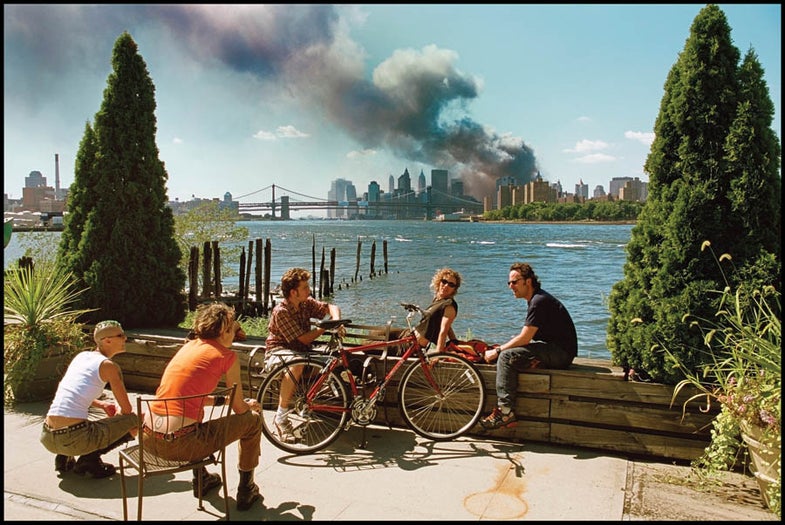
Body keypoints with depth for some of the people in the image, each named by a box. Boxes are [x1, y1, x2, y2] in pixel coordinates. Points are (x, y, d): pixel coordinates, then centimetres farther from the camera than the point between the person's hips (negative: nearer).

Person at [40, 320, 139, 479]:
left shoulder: (81, 356, 15)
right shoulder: (109, 366, -6)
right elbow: (127, 410, -2)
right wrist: (117, 416, 21)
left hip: (47, 438, 8)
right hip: (74, 439, -8)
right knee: (135, 420, 4)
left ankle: (64, 458, 18)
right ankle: (90, 459, -1)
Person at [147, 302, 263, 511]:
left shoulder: (189, 346, 15)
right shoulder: (226, 355, -4)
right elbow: (239, 409, 3)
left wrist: (222, 399, 34)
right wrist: (250, 405, 25)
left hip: (149, 437, 8)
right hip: (180, 443, -8)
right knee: (253, 420, 11)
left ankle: (201, 479, 47)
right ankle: (246, 491, 23)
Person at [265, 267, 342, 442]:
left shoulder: (307, 303, -1)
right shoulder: (281, 311, -21)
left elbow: (332, 307, -1)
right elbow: (305, 339, -22)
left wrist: (336, 319, -23)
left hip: (302, 351, 7)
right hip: (278, 352, -7)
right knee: (296, 364, -41)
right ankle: (281, 417, -29)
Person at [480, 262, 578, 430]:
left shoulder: (539, 301, -17)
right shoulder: (536, 299, 16)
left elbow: (524, 338, -19)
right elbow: (528, 337, 15)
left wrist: (497, 351, -10)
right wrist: (500, 349, 2)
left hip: (560, 352, -11)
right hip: (554, 351, 11)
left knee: (506, 356, -20)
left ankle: (505, 412, -18)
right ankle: (506, 411, 0)